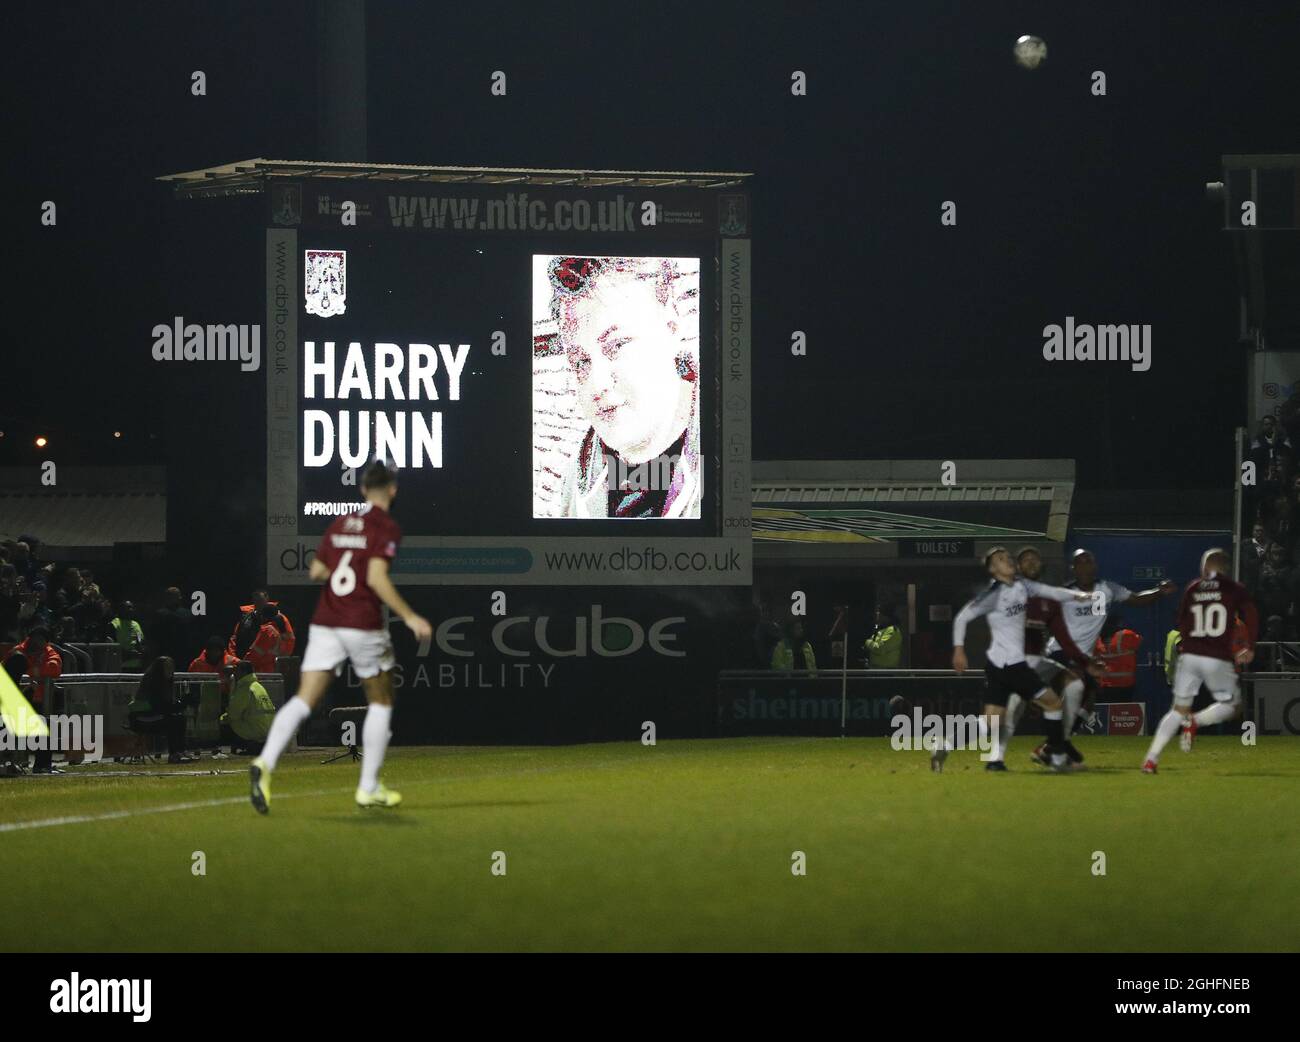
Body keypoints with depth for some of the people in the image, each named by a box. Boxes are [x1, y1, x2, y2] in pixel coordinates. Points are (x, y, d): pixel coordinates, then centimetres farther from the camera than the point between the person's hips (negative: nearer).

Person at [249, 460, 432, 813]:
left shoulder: (340, 524, 12)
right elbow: (377, 578, -17)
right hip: (363, 625, -5)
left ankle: (265, 763, -26)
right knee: (381, 701, 14)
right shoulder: (386, 528, -6)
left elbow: (316, 572, 16)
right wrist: (409, 616, -14)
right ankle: (369, 788, 15)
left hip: (325, 622, 5)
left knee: (303, 700, -2)